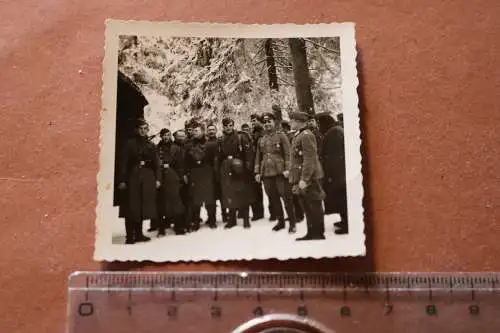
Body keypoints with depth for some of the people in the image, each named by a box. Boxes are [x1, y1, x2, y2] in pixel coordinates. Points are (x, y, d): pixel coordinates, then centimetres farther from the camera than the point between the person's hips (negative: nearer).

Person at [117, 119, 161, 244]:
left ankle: (139, 234, 15)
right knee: (132, 207, -4)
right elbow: (123, 162, -3)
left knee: (143, 206, 6)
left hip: (147, 178, 4)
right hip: (133, 177, -4)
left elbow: (156, 163, 10)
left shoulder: (151, 145, 12)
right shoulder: (130, 143, 2)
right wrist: (122, 180, -10)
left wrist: (157, 179, 1)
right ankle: (130, 236, -2)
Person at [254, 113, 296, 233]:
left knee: (287, 197, -4)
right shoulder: (261, 140, 16)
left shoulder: (281, 135, 1)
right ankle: (281, 221, 21)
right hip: (266, 173, 5)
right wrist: (257, 172, 11)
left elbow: (288, 154, -6)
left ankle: (292, 222, 5)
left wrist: (287, 169, -15)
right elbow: (258, 157, 19)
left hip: (280, 172, -5)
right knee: (273, 199, 9)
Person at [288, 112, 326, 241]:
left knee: (314, 206, -1)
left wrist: (304, 179, -23)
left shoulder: (306, 135, -15)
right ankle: (311, 232, 21)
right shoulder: (298, 136, 15)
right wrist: (295, 179, 19)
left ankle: (318, 233, 7)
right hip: (302, 178, 10)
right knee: (307, 207, 13)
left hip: (310, 178, -10)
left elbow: (309, 160, -21)